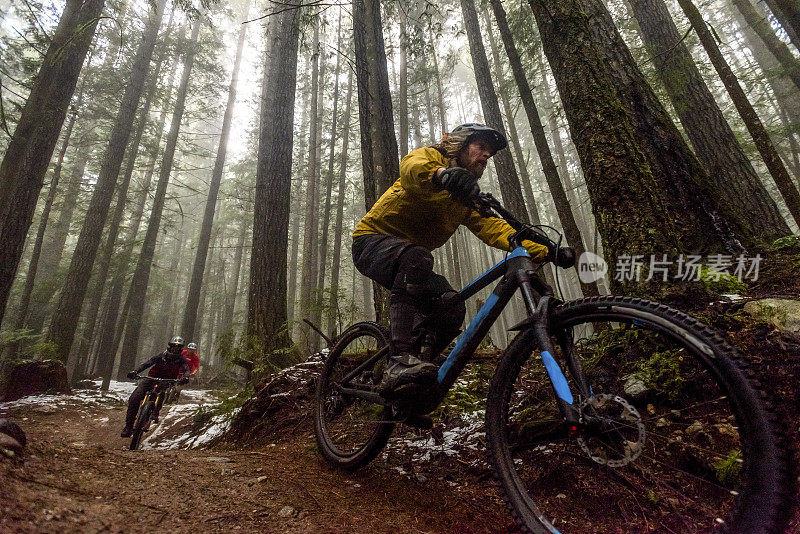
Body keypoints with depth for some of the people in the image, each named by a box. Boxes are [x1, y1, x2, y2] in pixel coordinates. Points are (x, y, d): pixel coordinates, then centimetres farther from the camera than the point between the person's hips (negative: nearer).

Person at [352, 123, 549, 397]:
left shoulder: (467, 197, 13)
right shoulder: (430, 156, -6)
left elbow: (493, 227, -1)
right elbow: (410, 167, -31)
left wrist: (543, 250, -14)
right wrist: (443, 174, -55)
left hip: (411, 260, 7)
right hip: (372, 242, -6)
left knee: (453, 308, -13)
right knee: (417, 257, -39)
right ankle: (400, 362, -44)